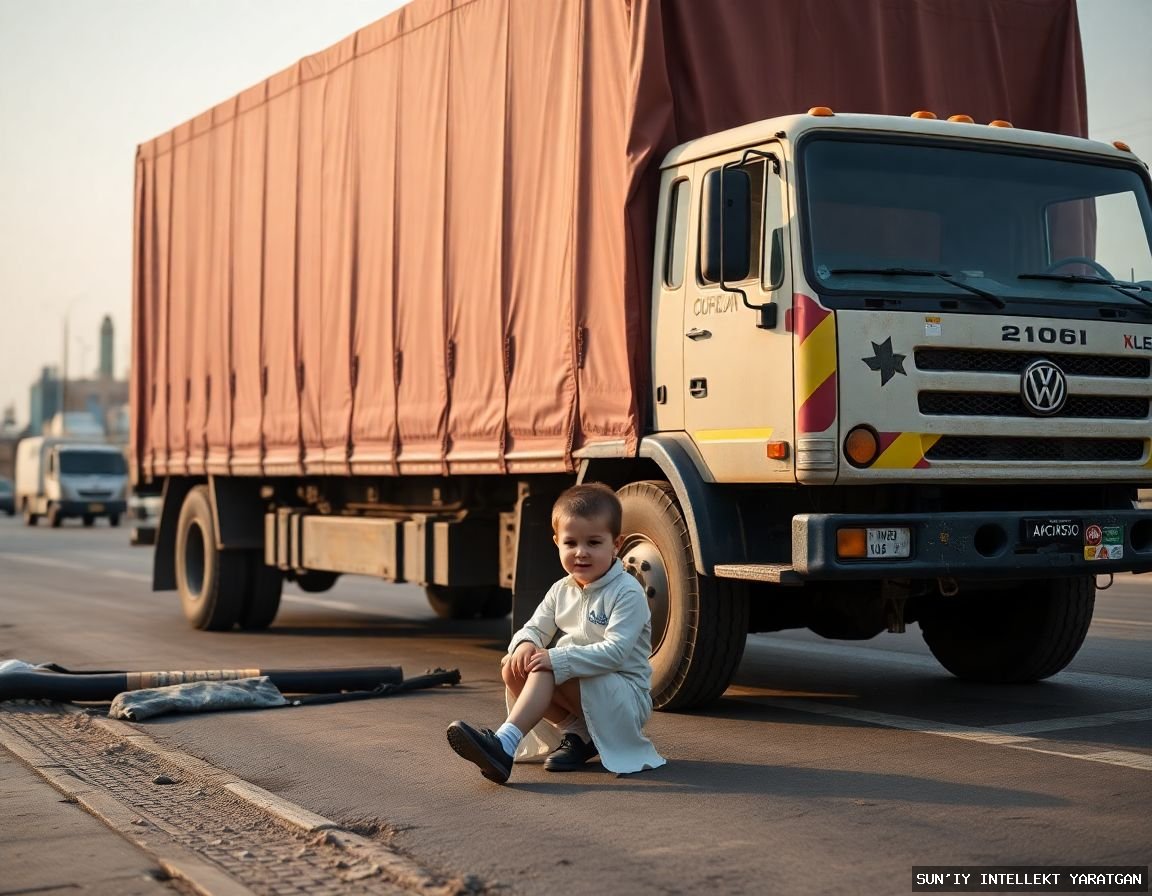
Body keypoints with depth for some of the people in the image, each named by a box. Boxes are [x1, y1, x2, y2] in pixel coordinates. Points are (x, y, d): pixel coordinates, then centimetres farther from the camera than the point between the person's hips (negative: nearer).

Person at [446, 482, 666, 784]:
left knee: (546, 671, -29)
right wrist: (525, 644, -16)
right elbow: (536, 627, 10)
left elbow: (615, 652, -25)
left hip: (628, 697, -7)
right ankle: (577, 735, -9)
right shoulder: (562, 591, 8)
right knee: (512, 669, -13)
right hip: (580, 692, 7)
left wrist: (558, 659, -31)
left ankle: (505, 743, -40)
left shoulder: (628, 593, -15)